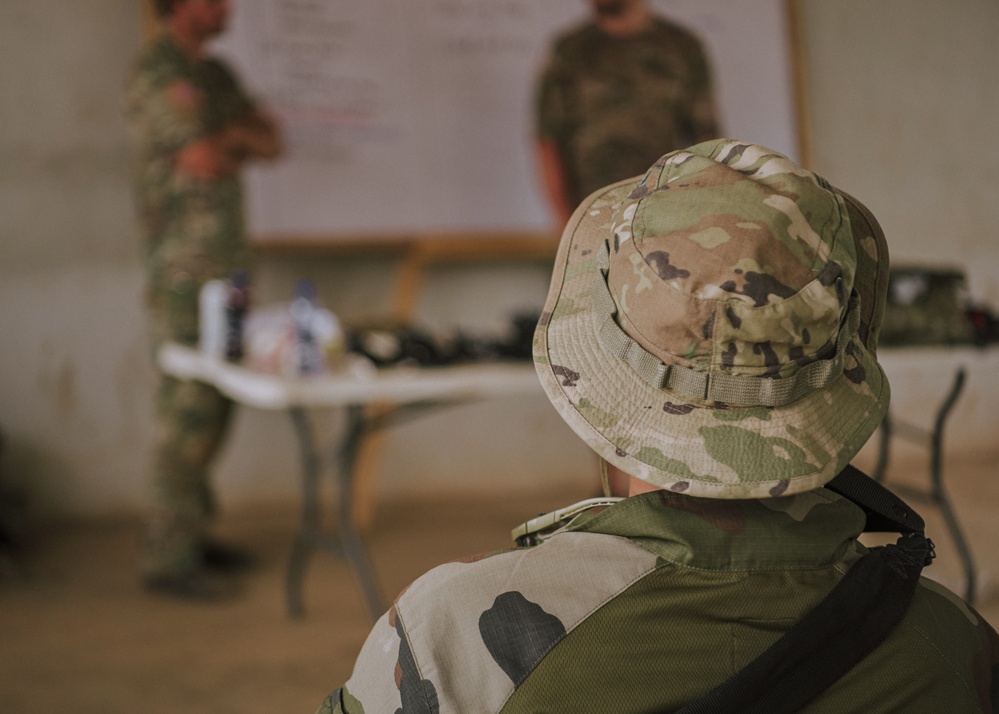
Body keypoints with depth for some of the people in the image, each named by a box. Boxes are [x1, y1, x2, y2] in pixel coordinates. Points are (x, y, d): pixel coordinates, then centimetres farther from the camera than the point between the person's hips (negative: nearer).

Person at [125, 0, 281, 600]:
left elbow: (272, 142, 11)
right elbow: (205, 160, -20)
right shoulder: (155, 74, -11)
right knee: (189, 406, -8)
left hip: (228, 262, 9)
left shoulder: (216, 74, 18)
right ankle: (170, 557, -2)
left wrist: (226, 137, -8)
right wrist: (242, 144, 0)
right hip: (185, 265, -9)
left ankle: (191, 533, 21)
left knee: (215, 404, 11)